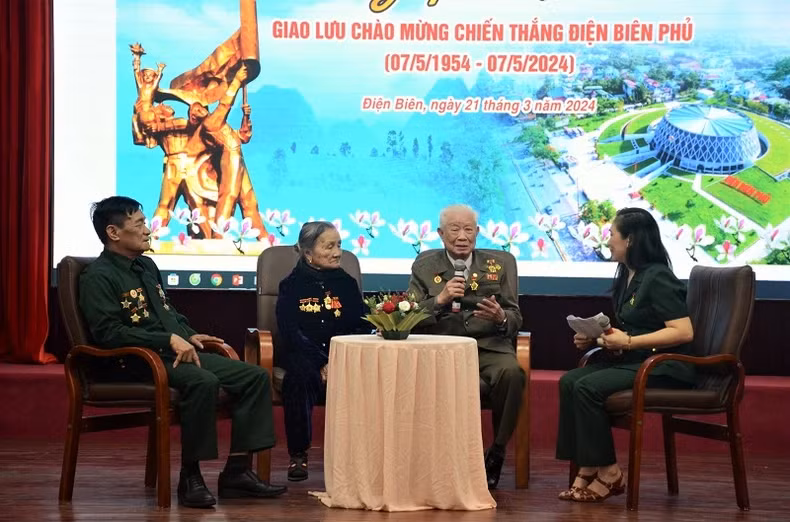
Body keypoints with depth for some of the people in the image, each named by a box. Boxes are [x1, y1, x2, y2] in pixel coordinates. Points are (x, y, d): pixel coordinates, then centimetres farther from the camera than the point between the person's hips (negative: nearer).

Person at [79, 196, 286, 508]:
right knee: (204, 382, -36)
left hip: (177, 352, 9)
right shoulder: (99, 277, -8)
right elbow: (108, 333, -20)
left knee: (255, 376, -5)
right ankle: (190, 478, -25)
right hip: (140, 361, -9)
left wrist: (189, 336, 12)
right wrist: (169, 340, -22)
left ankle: (236, 472, -7)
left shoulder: (146, 266, 19)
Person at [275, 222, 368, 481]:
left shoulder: (347, 284, 15)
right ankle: (298, 455, -22)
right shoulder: (292, 285, 6)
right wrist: (322, 363, -20)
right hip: (303, 355, -2)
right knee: (301, 376, -36)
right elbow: (291, 332, -6)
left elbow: (362, 328, 7)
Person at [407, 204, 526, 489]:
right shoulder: (425, 266, 14)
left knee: (511, 372, -33)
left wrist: (501, 317, -11)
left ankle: (496, 452, -15)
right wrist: (440, 300, -13)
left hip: (489, 345, 1)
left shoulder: (496, 265, 17)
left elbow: (516, 318, 13)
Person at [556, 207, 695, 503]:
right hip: (632, 361, 9)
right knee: (569, 381, -12)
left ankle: (607, 474, -14)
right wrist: (594, 338, 1)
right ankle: (587, 470, -14)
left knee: (587, 388, -25)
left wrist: (628, 342, -22)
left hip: (664, 367, -9)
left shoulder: (657, 278, -13)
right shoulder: (627, 277, 14)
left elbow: (684, 332, -21)